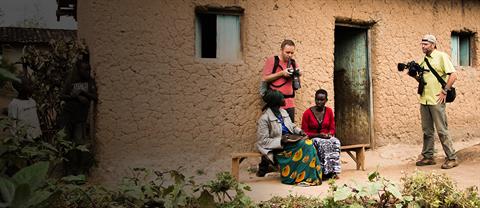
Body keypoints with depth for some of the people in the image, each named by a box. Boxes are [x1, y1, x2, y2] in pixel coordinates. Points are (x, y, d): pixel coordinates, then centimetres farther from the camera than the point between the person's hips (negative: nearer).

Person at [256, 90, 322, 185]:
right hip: (277, 148, -7)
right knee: (303, 145, -27)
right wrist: (281, 140, -24)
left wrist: (299, 131, 1)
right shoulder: (264, 118, -13)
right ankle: (303, 177, -17)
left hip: (290, 141, 7)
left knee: (308, 143, -21)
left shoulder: (283, 112, 10)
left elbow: (292, 126, 23)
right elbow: (263, 141, -15)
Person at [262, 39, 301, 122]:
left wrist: (298, 74, -2)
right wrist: (281, 73, -12)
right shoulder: (272, 60, -1)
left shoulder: (293, 63, 13)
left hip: (290, 103, 4)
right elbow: (264, 79, -8)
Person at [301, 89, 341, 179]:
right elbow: (305, 133, -5)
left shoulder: (329, 111, 6)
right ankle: (327, 171, -33)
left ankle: (334, 170, -31)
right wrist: (319, 135, -18)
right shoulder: (307, 113, -7)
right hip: (312, 139, -3)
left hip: (327, 137, 4)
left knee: (336, 142, -29)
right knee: (322, 144, -36)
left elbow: (332, 128, 11)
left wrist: (329, 134, -12)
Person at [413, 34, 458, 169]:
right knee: (427, 131, 10)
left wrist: (445, 91, -15)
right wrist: (414, 75, 3)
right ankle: (428, 157, 17)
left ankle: (452, 158, 2)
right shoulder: (423, 60, 16)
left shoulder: (441, 56, -4)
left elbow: (453, 75, -10)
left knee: (442, 130, -5)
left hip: (437, 100, -7)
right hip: (424, 100, 7)